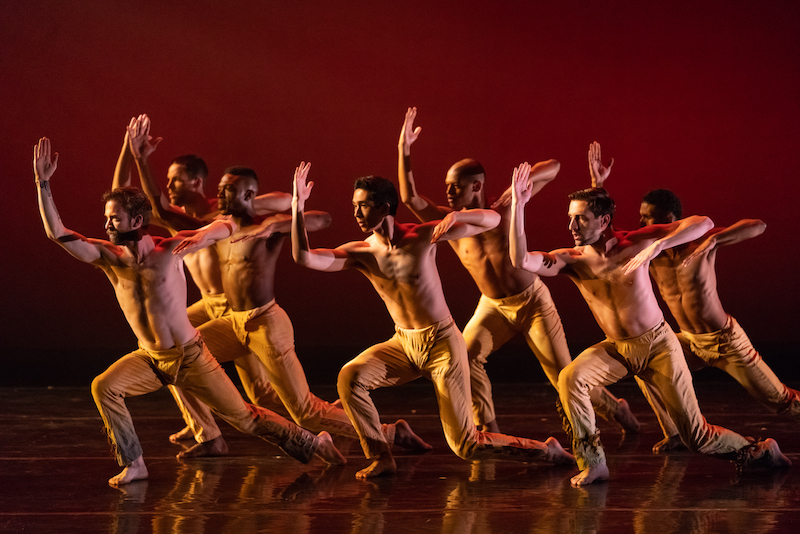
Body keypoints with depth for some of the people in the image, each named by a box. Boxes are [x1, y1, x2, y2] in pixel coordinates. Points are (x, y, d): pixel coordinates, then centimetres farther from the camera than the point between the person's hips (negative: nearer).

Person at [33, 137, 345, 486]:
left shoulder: (169, 248, -16)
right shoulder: (108, 256, -9)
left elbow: (227, 226, -9)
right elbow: (57, 233, -19)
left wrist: (194, 240, -22)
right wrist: (43, 183, -25)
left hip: (190, 356, -3)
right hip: (149, 358, 3)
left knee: (244, 417, 2)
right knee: (103, 388, -22)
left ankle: (312, 444, 21)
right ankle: (133, 465, -10)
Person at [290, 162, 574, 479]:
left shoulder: (422, 236, -12)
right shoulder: (360, 253, -5)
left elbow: (492, 220, -12)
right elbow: (304, 258, -18)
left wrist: (454, 217, -32)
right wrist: (298, 206, -25)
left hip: (442, 343, -4)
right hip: (403, 344, 4)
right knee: (349, 377, -23)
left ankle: (546, 451, 17)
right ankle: (381, 458, -9)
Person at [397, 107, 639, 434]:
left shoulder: (505, 209, -16)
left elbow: (553, 167, -13)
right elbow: (410, 198, -26)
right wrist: (404, 150, -33)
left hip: (532, 301, -3)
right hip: (493, 307, 3)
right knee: (465, 356, -20)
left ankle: (615, 409, 25)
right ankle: (487, 430, -7)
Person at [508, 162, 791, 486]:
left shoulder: (633, 244, -15)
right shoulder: (570, 260, -9)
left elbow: (703, 224, -20)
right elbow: (521, 260, -25)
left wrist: (657, 246, -33)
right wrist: (518, 206, -33)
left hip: (658, 344, -3)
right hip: (616, 349, 3)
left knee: (696, 436, -3)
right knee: (570, 378, -29)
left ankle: (758, 451, 25)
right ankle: (592, 464, -18)